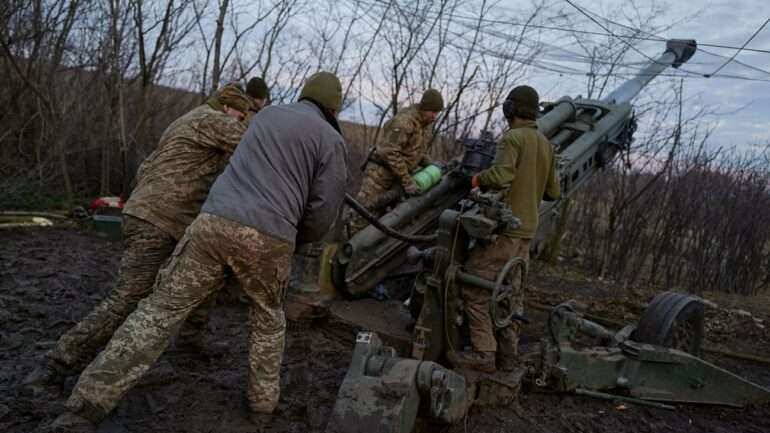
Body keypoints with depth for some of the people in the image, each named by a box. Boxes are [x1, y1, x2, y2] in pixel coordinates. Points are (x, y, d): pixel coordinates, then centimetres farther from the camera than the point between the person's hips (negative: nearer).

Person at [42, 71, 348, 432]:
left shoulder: (267, 114, 25)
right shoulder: (331, 139, 11)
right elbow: (324, 209, 6)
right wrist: (295, 237, 25)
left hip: (213, 222, 3)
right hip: (269, 239, -2)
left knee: (161, 311, 4)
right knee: (268, 317, 24)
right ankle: (263, 397, 30)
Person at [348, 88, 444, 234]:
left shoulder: (424, 123, 10)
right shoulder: (405, 121, -20)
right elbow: (391, 153, -24)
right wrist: (407, 182, -23)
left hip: (397, 176, 9)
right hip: (380, 172, -9)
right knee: (364, 215, -10)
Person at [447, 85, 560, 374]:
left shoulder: (512, 138, -11)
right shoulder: (545, 144, 13)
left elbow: (500, 176, -25)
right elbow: (553, 192, 16)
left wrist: (476, 179, -7)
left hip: (502, 228, -8)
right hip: (526, 231, 8)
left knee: (476, 290, -4)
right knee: (512, 293, 13)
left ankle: (483, 354, -4)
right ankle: (508, 354, 18)